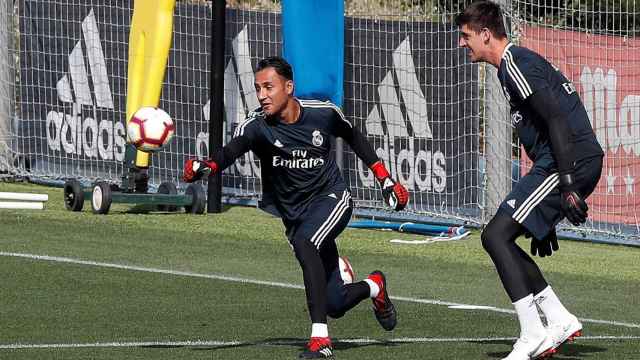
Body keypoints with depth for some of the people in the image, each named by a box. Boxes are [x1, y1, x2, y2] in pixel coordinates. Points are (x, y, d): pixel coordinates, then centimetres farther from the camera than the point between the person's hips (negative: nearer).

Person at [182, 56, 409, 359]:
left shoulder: (323, 113, -12)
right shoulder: (256, 126, -17)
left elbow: (354, 137, 9)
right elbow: (232, 150, -38)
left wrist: (385, 179, 12)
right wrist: (206, 165, -60)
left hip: (331, 198, -2)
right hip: (291, 213, 2)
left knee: (303, 242, -35)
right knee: (335, 304, 3)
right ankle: (373, 286, 41)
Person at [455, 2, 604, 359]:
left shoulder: (516, 65, -9)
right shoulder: (517, 63, 24)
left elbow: (556, 121, -19)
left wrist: (567, 186, -25)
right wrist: (546, 216, 29)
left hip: (572, 161, -10)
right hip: (570, 165, 10)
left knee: (496, 235, -11)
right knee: (499, 239, 13)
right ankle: (560, 321, 10)